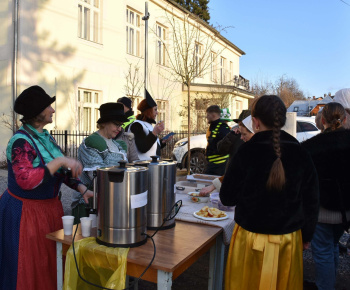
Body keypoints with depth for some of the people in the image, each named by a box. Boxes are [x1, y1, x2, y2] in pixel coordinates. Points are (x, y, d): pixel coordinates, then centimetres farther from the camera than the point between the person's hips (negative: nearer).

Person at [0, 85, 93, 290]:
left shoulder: (46, 137, 6)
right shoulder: (21, 141, -19)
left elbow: (60, 171, 10)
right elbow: (26, 180, -30)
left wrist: (83, 189, 0)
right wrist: (60, 160, -32)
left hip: (51, 207, 8)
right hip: (26, 212, -8)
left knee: (51, 262, 17)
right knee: (28, 268, 8)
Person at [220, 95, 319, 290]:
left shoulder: (247, 152, -16)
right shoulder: (301, 154, -6)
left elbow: (227, 198, -9)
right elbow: (311, 202, 3)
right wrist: (307, 236, 17)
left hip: (252, 238, -3)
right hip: (289, 240, 3)